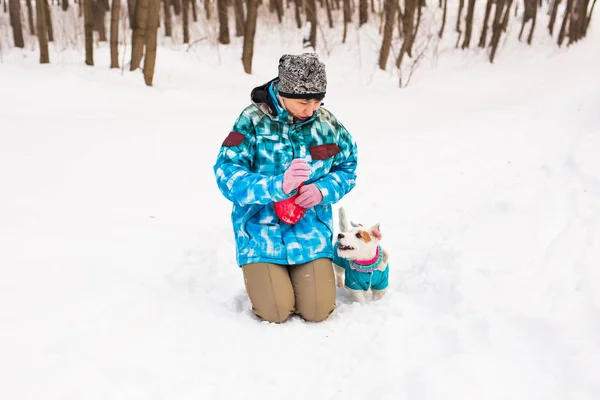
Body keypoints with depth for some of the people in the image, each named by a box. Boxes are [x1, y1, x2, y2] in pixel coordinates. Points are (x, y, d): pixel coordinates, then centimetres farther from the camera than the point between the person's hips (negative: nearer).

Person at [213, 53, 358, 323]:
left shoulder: (328, 123, -3)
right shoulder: (253, 121, -14)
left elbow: (347, 168, 9)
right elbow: (227, 175, -18)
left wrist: (323, 190, -13)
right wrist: (277, 185, -33)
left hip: (310, 232, 3)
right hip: (262, 232, -2)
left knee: (317, 311, -5)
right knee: (276, 312, -10)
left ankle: (307, 273, 28)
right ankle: (259, 275, 24)